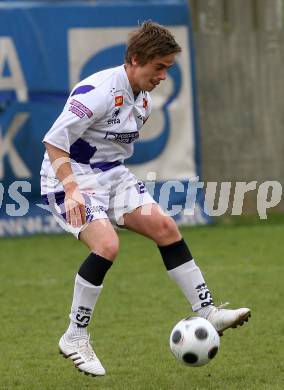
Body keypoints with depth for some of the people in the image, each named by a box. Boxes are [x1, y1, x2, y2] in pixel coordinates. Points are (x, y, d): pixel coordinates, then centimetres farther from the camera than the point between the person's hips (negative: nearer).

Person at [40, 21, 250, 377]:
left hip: (112, 175, 9)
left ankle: (207, 313, 2)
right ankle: (74, 339, -13)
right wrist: (71, 191, -31)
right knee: (107, 245, -26)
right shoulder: (99, 92, -22)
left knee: (165, 227, -3)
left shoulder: (142, 100, 7)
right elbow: (55, 141, -24)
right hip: (71, 178, -9)